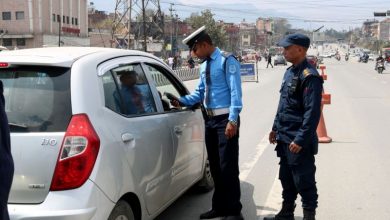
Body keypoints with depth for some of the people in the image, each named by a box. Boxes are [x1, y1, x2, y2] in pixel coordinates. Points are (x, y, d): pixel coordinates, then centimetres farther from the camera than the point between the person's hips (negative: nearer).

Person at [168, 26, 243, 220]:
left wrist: (232, 120, -23)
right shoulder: (204, 66, 13)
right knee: (214, 166, 15)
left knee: (228, 166, -5)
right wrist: (181, 101, 6)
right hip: (210, 119, 8)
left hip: (225, 119, -8)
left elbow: (235, 92, -17)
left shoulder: (227, 61, -11)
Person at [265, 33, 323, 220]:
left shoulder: (309, 76, -18)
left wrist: (301, 140, -23)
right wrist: (276, 128, 19)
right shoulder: (290, 72, 11)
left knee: (304, 183, 2)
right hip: (284, 138, 9)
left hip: (298, 141, -9)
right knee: (286, 179, 19)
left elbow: (312, 112, -22)